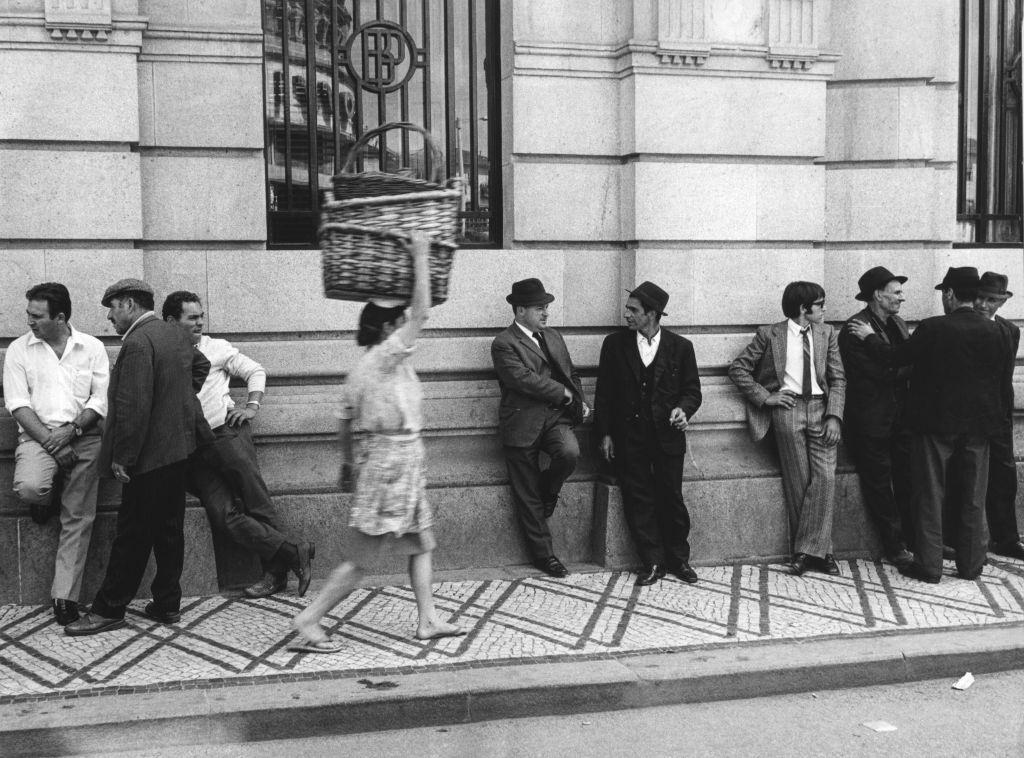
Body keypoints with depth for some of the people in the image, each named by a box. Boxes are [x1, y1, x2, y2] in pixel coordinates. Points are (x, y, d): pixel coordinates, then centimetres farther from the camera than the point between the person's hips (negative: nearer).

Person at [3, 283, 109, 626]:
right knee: (29, 488, -30)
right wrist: (49, 440, -13)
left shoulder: (92, 348, 5)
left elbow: (101, 399, 1)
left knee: (78, 518, -4)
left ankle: (64, 596, 3)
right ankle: (45, 500, 9)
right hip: (38, 434, 0)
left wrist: (71, 430, -13)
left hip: (83, 436, 0)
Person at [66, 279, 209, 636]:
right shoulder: (175, 335, 10)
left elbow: (133, 407, -23)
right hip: (177, 448, 9)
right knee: (169, 530, 13)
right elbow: (202, 365, 31)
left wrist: (122, 457, -17)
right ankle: (167, 604, 20)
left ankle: (109, 609, 9)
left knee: (133, 535, 0)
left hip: (149, 456, -9)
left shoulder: (137, 343, -18)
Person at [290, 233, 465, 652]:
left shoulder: (360, 369, 9)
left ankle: (428, 619, 21)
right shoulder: (387, 356, -14)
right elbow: (421, 312, -18)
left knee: (421, 540, 16)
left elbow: (345, 423, 14)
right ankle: (309, 620, 0)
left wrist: (348, 463, 24)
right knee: (362, 555, -4)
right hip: (395, 458, -10)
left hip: (380, 457, 10)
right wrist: (419, 258, -12)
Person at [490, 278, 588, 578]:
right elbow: (523, 379, -20)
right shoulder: (504, 344, -9)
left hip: (556, 417, 5)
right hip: (522, 424, -5)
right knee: (527, 498, 1)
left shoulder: (553, 337, 15)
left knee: (570, 453, -28)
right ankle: (543, 554, 16)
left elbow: (571, 373, 23)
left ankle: (548, 489, 5)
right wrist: (563, 393, -13)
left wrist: (580, 401, 7)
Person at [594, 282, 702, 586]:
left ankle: (678, 559, 17)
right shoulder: (615, 343, 5)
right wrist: (605, 433, 2)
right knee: (638, 500, 2)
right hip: (628, 436, 1)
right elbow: (604, 392, 6)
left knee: (672, 498, 2)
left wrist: (683, 409, -13)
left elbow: (692, 390, 8)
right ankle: (653, 563, 12)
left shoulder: (680, 346, 3)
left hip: (667, 435, -1)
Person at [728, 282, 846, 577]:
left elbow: (838, 378, 10)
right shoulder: (769, 334, 4)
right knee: (798, 483, -4)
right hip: (787, 408, -2)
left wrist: (834, 416, -4)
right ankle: (819, 550, 5)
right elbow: (737, 369, 5)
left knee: (825, 477, -12)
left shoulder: (827, 333, 14)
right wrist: (764, 397, -5)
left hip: (821, 408, 3)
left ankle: (809, 549, -6)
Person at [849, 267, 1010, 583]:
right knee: (972, 499, 13)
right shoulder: (997, 333, -2)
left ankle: (928, 566, 8)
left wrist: (870, 337, 11)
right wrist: (993, 417, 18)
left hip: (936, 424, -4)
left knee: (930, 496, 5)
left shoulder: (933, 329, -15)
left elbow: (898, 357, -5)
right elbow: (1002, 381, 5)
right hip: (978, 426, 4)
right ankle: (971, 564, 20)